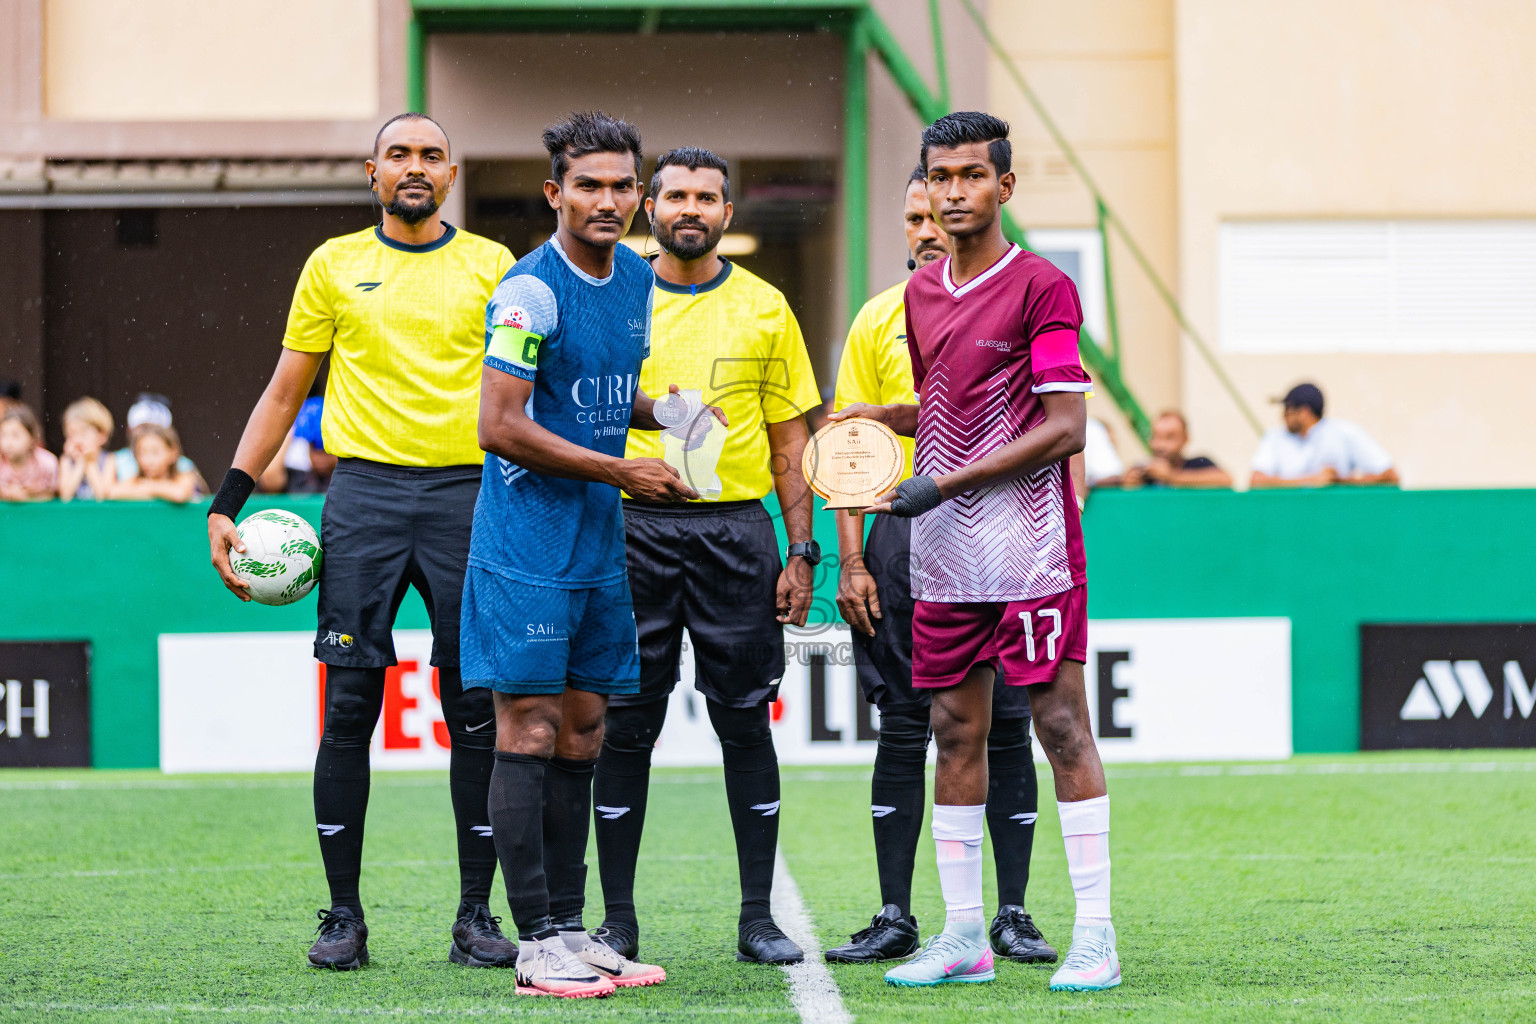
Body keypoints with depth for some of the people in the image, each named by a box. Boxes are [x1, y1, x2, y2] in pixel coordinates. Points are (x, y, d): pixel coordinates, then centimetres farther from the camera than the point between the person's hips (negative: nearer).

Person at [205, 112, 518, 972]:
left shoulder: (492, 266, 9)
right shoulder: (334, 265, 10)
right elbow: (285, 395, 13)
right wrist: (227, 503, 6)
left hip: (467, 494, 0)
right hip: (364, 491, 0)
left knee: (476, 707, -1)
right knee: (351, 706, -3)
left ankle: (477, 914, 6)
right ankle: (344, 914, 4)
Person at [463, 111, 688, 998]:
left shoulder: (635, 277, 11)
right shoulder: (533, 290, -14)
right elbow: (500, 427, -19)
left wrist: (663, 411, 3)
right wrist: (624, 472, -17)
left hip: (599, 544, 8)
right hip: (527, 547, -8)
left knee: (581, 735, 10)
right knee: (528, 733, -6)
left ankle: (572, 929, 16)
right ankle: (538, 944, -4)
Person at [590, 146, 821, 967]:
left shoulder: (764, 308, 7)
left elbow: (789, 440, 10)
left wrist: (801, 552, 2)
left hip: (736, 525, 0)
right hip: (633, 524, 0)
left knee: (746, 723, 1)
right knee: (626, 724, 1)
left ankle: (758, 917, 7)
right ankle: (618, 920, 7)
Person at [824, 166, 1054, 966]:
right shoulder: (879, 320, 9)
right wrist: (850, 562, 0)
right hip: (903, 536, 2)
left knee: (1004, 727, 0)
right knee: (902, 728, 3)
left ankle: (1012, 916, 7)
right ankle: (895, 919, 8)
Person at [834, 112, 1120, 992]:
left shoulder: (1041, 287, -7)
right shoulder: (922, 294, 14)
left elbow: (1064, 428, -12)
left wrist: (949, 484, -15)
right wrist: (875, 417, 6)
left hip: (1031, 549, -7)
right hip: (945, 556, 7)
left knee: (1062, 726, -5)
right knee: (956, 733, 7)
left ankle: (1096, 932, -2)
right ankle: (964, 935, 12)